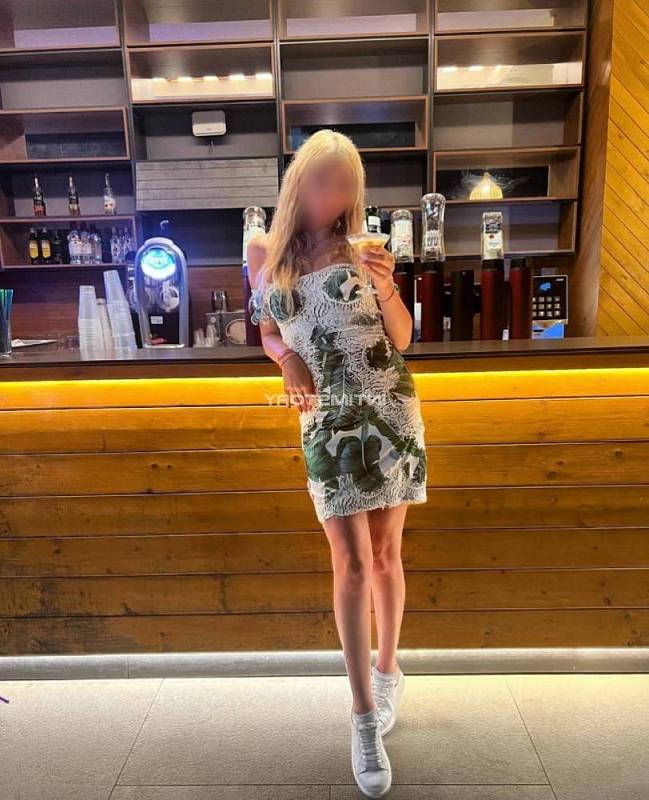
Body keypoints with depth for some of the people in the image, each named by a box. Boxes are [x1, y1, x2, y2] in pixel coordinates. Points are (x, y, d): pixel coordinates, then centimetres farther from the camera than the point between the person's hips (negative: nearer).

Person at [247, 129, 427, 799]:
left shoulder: (358, 250, 2)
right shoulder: (264, 251, 7)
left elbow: (402, 338, 1)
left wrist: (385, 286, -16)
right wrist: (287, 360, -6)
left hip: (390, 411, 0)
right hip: (329, 420, 0)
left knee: (386, 553, 10)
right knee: (352, 563, 0)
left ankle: (387, 669, 35)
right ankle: (364, 716, 16)